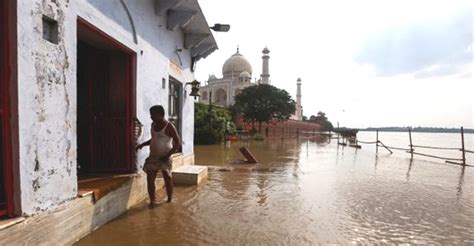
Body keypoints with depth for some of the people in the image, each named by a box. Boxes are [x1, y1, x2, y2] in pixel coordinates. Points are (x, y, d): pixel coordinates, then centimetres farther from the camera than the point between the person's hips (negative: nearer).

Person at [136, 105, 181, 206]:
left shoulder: (169, 126, -15)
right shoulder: (153, 124, 7)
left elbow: (178, 143, -15)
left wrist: (168, 155, -21)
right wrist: (142, 144, 7)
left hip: (165, 158, -6)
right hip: (153, 157, 6)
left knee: (168, 179, 7)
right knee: (150, 179, 1)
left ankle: (169, 201, 23)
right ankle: (152, 201, 12)